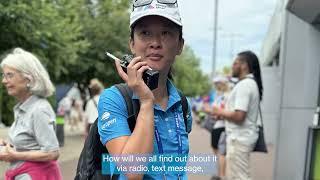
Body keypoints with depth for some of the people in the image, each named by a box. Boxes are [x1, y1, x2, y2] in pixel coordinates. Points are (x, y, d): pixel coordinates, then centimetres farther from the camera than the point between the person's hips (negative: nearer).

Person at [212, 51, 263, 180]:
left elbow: (239, 116, -25)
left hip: (239, 139, -10)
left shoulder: (244, 84, -18)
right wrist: (224, 113, 12)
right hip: (241, 137, 10)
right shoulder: (251, 83, 14)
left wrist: (220, 112, -10)